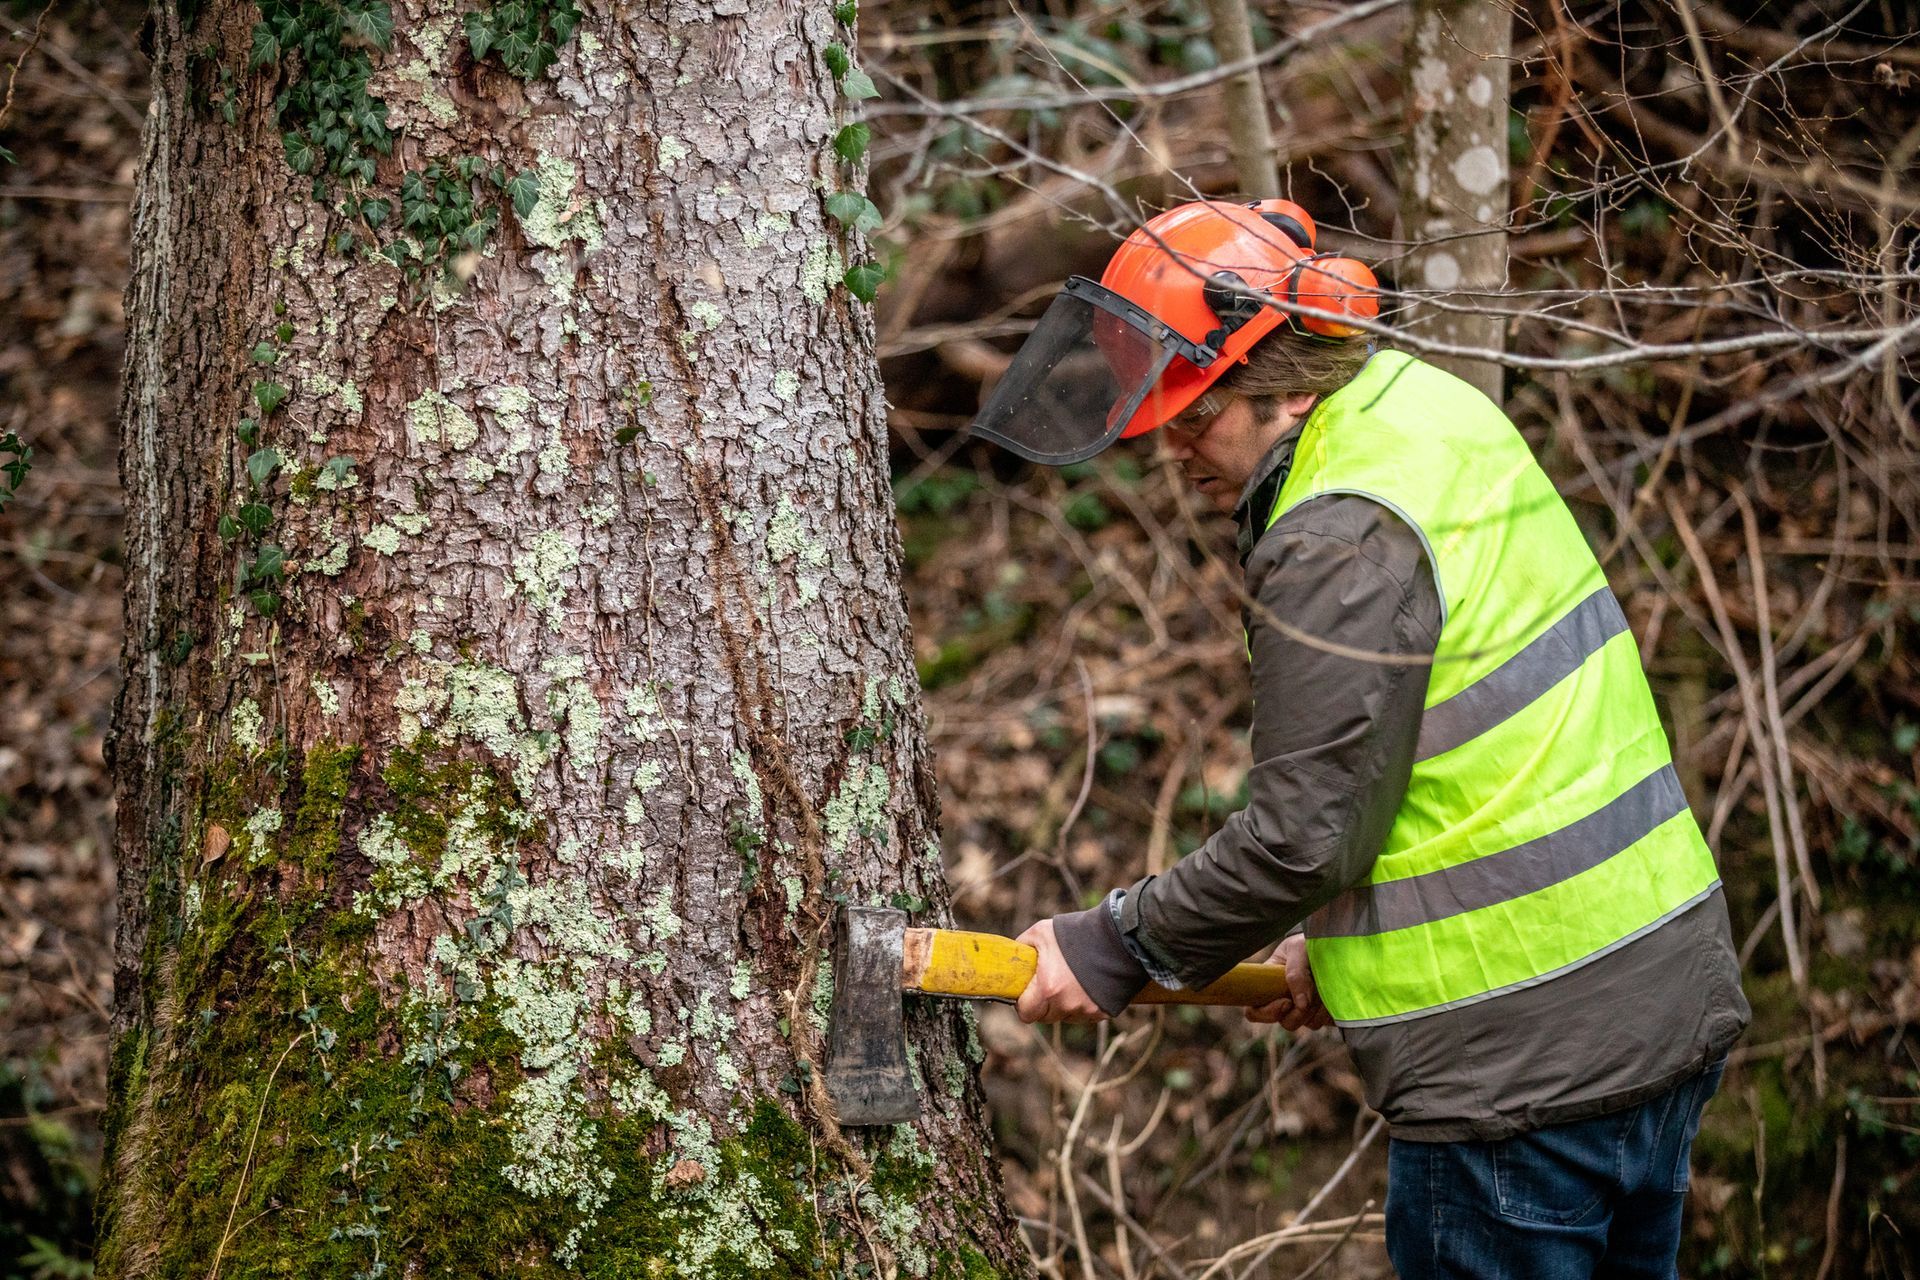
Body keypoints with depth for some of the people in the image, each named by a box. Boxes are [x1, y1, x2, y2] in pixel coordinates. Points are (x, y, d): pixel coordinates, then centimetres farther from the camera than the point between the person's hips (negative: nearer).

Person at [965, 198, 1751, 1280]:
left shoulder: (1344, 546, -19)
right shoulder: (1428, 410, 11)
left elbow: (1303, 836, -18)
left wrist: (1114, 948, -6)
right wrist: (1339, 935, 18)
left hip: (1524, 1069, -10)